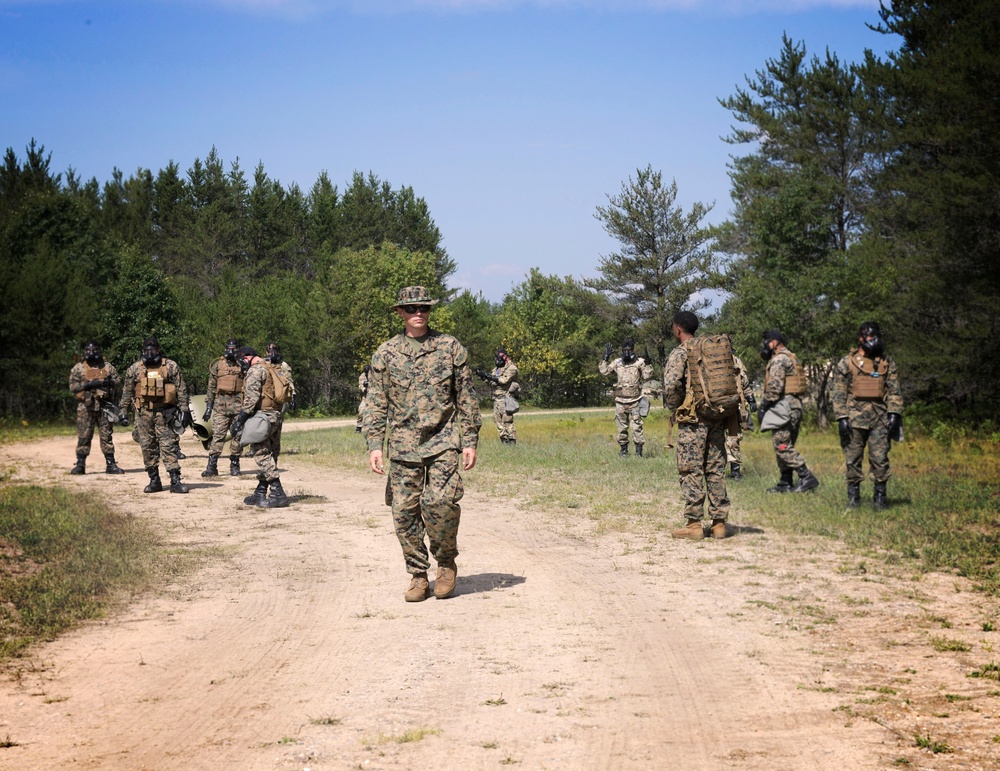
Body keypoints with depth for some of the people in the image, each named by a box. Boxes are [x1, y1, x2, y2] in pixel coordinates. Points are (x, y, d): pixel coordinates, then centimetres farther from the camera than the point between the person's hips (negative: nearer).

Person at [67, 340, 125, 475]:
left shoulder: (107, 366, 10)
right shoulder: (78, 368, 5)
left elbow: (118, 380, 6)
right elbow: (73, 386, -3)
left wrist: (108, 382, -15)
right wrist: (87, 385, -17)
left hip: (104, 406, 1)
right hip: (85, 407, -1)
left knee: (107, 436, 4)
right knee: (83, 436, 1)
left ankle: (110, 464, 8)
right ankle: (80, 465, 6)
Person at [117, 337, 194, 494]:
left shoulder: (171, 367, 2)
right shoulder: (135, 369, 7)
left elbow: (181, 390, 2)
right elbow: (126, 393, 10)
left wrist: (185, 411, -3)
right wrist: (123, 413, 5)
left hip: (164, 413, -2)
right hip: (143, 414, 2)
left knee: (169, 446, -6)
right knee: (148, 448, 5)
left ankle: (175, 481, -7)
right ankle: (154, 481, 13)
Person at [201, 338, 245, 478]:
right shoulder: (217, 365, 8)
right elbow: (211, 387, 10)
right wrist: (208, 406, 6)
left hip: (238, 404, 0)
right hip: (220, 404, 0)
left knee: (237, 435, 3)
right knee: (218, 435, -5)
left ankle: (235, 465, 12)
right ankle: (211, 466, -6)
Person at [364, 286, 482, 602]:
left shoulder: (450, 348, 4)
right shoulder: (385, 353, 7)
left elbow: (466, 398, 6)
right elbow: (376, 403, 8)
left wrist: (470, 441, 1)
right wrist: (374, 445, -1)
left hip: (443, 441, -2)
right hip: (403, 445, 2)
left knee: (440, 502, -17)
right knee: (405, 511, 1)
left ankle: (446, 562, 7)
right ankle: (418, 576, 14)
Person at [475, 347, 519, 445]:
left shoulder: (511, 368, -6)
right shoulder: (497, 369, 20)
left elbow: (504, 380, -18)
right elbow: (489, 380, 17)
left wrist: (490, 376, -20)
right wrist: (483, 375, -1)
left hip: (506, 397, -8)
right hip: (496, 398, 8)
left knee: (507, 421, -11)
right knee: (498, 421, 6)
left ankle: (512, 442, -9)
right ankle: (504, 441, 11)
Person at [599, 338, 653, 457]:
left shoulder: (639, 363, -3)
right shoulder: (617, 363, 4)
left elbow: (647, 376, -10)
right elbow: (604, 371, 0)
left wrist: (646, 363, -22)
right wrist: (606, 358, -8)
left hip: (635, 401, -3)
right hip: (620, 401, 3)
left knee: (637, 427, -3)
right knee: (622, 427, 10)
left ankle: (639, 450, 2)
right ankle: (623, 449, 21)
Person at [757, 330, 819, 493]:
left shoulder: (779, 360, -10)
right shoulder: (791, 358, 22)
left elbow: (774, 387, -20)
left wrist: (763, 406, -15)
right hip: (795, 406, 11)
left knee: (782, 445, -11)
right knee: (786, 446, 13)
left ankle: (806, 477, -16)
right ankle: (786, 482, 13)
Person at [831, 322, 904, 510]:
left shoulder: (887, 362, 11)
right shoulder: (846, 363, 4)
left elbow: (895, 390, 9)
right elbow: (839, 393, 2)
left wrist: (894, 414, -3)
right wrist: (842, 418, -6)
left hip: (880, 418, 1)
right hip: (855, 418, -1)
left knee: (880, 459, -2)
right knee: (853, 459, 2)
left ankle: (880, 496, 5)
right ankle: (853, 496, 11)